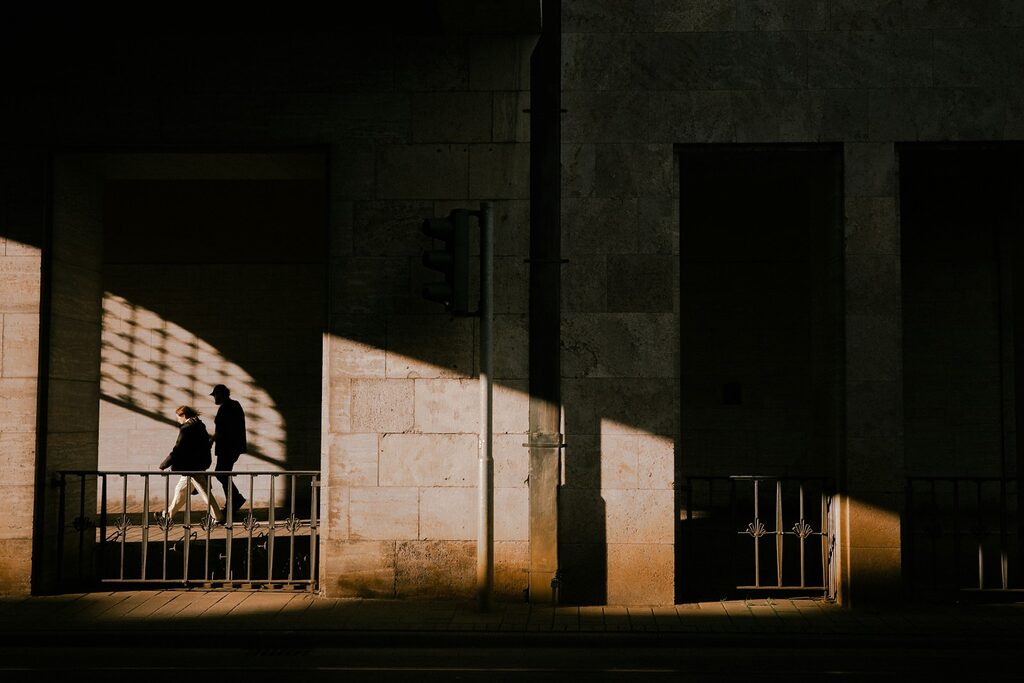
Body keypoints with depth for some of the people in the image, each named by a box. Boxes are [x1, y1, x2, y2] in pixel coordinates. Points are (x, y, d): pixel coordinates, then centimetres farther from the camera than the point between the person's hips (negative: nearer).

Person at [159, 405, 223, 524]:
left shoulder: (186, 429, -18)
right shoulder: (199, 425, 9)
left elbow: (177, 450, -19)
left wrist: (163, 465, -12)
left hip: (192, 466, -10)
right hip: (199, 464, 10)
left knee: (204, 493, -3)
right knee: (180, 490, 18)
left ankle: (218, 518, 1)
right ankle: (169, 514, 27)